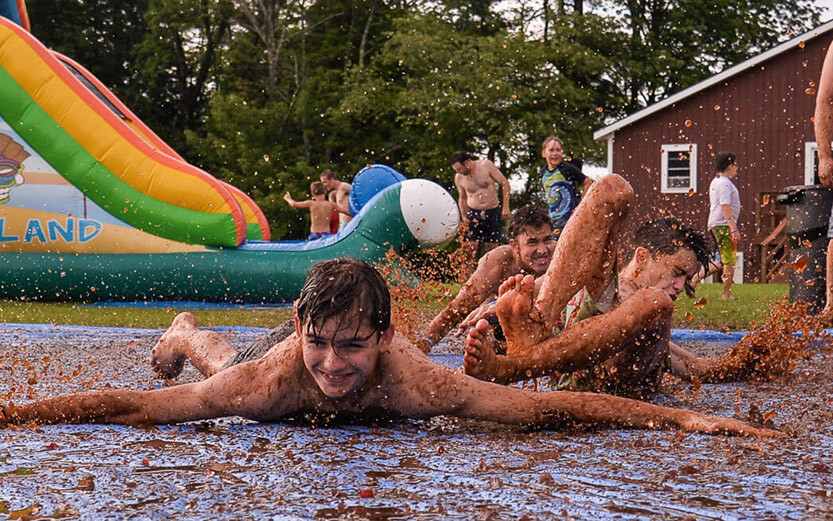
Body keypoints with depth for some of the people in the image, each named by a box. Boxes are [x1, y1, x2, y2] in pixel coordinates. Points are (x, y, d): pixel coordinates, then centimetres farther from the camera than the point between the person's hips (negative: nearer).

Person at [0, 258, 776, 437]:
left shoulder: (412, 384, -49)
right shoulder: (278, 375, -48)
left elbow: (562, 406, -50)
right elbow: (132, 405, -42)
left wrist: (687, 419, -55)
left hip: (387, 389, 1)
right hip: (281, 379, -1)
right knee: (222, 366, 34)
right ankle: (186, 330, 67)